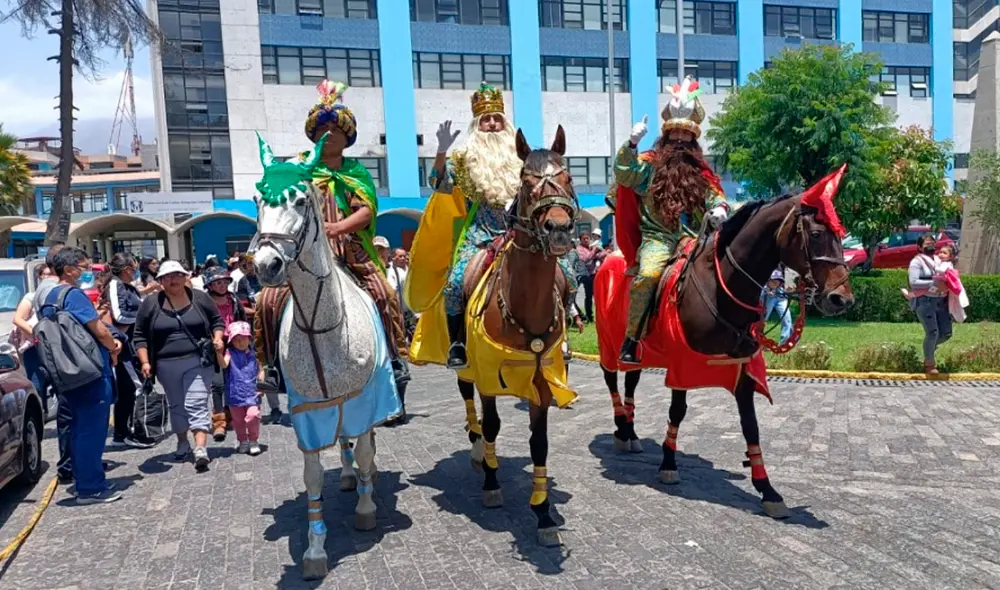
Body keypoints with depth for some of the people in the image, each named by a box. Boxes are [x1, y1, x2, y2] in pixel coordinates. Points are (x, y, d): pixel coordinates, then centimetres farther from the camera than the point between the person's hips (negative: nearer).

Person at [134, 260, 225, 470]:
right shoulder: (150, 304, 0)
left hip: (198, 362, -2)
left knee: (197, 404, -10)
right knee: (176, 406, 16)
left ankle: (200, 448, -17)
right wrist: (145, 362, -4)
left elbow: (217, 320, 11)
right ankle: (182, 442, 34)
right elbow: (140, 336, 5)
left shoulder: (200, 298, 0)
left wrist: (217, 337, -8)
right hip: (167, 365, 2)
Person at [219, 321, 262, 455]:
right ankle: (242, 441, 31)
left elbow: (259, 370, 14)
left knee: (252, 415, -14)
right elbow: (224, 364, -20)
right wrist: (219, 353, -37)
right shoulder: (230, 353, -2)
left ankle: (253, 441, 5)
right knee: (238, 419, 11)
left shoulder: (252, 354, 5)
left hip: (251, 392, 0)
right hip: (235, 393, 0)